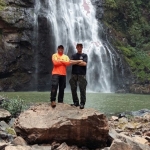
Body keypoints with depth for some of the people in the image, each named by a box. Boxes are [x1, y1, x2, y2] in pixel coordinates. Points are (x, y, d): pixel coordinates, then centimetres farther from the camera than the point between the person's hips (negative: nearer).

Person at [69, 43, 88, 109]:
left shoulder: (84, 55, 8)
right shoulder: (73, 56, 16)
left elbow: (84, 64, -6)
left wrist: (75, 62, 0)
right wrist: (80, 62, -12)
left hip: (81, 74, -3)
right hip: (74, 74, 3)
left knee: (82, 89, -7)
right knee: (73, 89, 3)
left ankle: (82, 103, -2)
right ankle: (76, 102, 14)